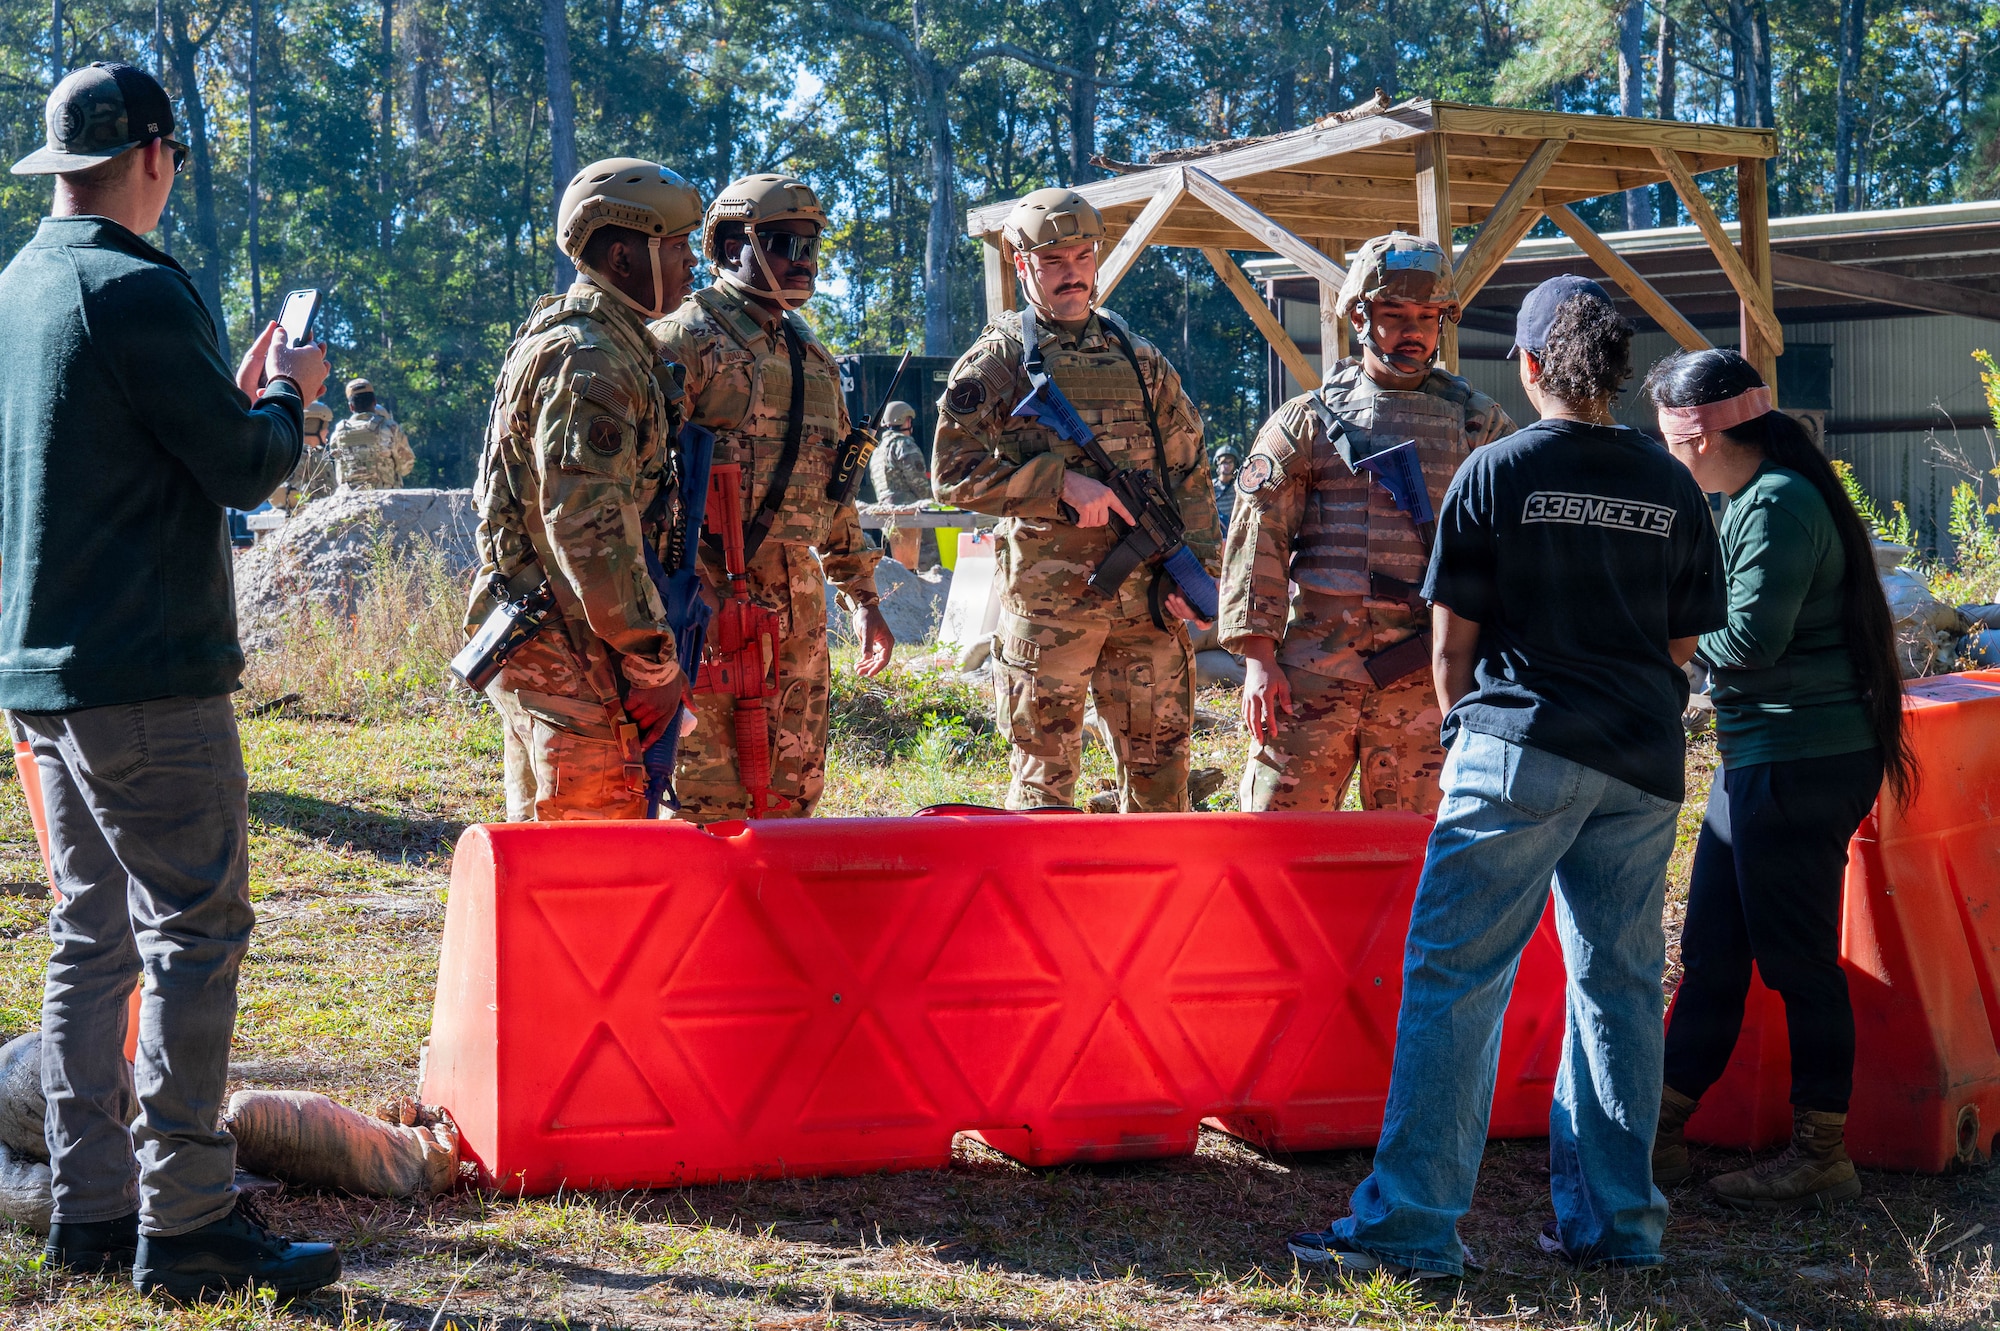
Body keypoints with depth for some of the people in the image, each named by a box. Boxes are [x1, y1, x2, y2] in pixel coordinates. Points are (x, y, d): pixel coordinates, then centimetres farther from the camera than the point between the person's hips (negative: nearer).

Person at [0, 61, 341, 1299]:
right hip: (150, 674, -9)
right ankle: (186, 1222, -6)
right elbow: (245, 467, -13)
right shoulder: (135, 290, -15)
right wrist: (288, 393, 5)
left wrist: (232, 394, 19)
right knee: (196, 932, -6)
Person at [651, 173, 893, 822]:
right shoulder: (687, 339, -6)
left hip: (797, 593, 8)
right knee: (713, 796, -6)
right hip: (712, 593, -7)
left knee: (794, 788, 11)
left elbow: (835, 491, 25)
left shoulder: (811, 357, 19)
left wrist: (864, 598, 22)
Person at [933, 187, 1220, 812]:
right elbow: (954, 472, -7)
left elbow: (1190, 472, 14)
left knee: (1160, 768, 8)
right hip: (1047, 602, -4)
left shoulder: (1142, 360, 13)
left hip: (1149, 602, 4)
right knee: (1044, 775, 1)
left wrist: (1194, 571, 1)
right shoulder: (997, 362, 1)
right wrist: (1062, 484, -16)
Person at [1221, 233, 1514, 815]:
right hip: (1312, 676, -1)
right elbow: (1256, 540, 3)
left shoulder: (1478, 425, 10)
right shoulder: (1306, 421, 6)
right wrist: (1258, 657, -5)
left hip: (1425, 679, 1)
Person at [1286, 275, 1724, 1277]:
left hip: (1524, 750, -4)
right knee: (1618, 984, 11)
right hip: (1643, 765, 5)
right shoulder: (1672, 488, 9)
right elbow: (1682, 648, 13)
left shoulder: (1496, 473, -2)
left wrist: (1465, 730, 17)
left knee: (1454, 978, -3)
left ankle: (1411, 1224, -6)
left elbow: (1452, 642, 1)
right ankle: (1614, 1221, 15)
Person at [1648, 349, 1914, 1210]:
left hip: (1801, 762, -10)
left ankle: (1821, 1156, 9)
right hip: (1759, 758, 10)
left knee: (1797, 960, -2)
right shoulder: (1746, 500, 15)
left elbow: (1751, 635, -22)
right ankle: (1662, 1133, 21)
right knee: (1711, 954, 14)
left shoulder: (1778, 505, -16)